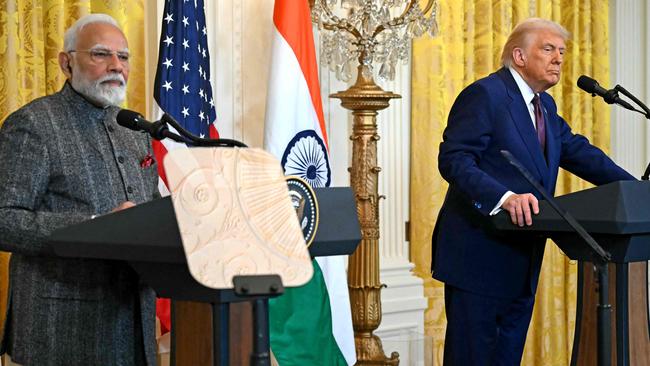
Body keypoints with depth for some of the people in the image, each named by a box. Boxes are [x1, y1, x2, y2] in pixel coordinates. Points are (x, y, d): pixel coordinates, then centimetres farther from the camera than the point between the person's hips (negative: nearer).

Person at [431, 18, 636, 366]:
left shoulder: (545, 105, 16)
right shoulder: (484, 94, -12)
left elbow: (578, 152, 17)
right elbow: (454, 160, -21)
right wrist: (504, 197, -35)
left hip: (522, 258, 9)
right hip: (480, 255, -9)